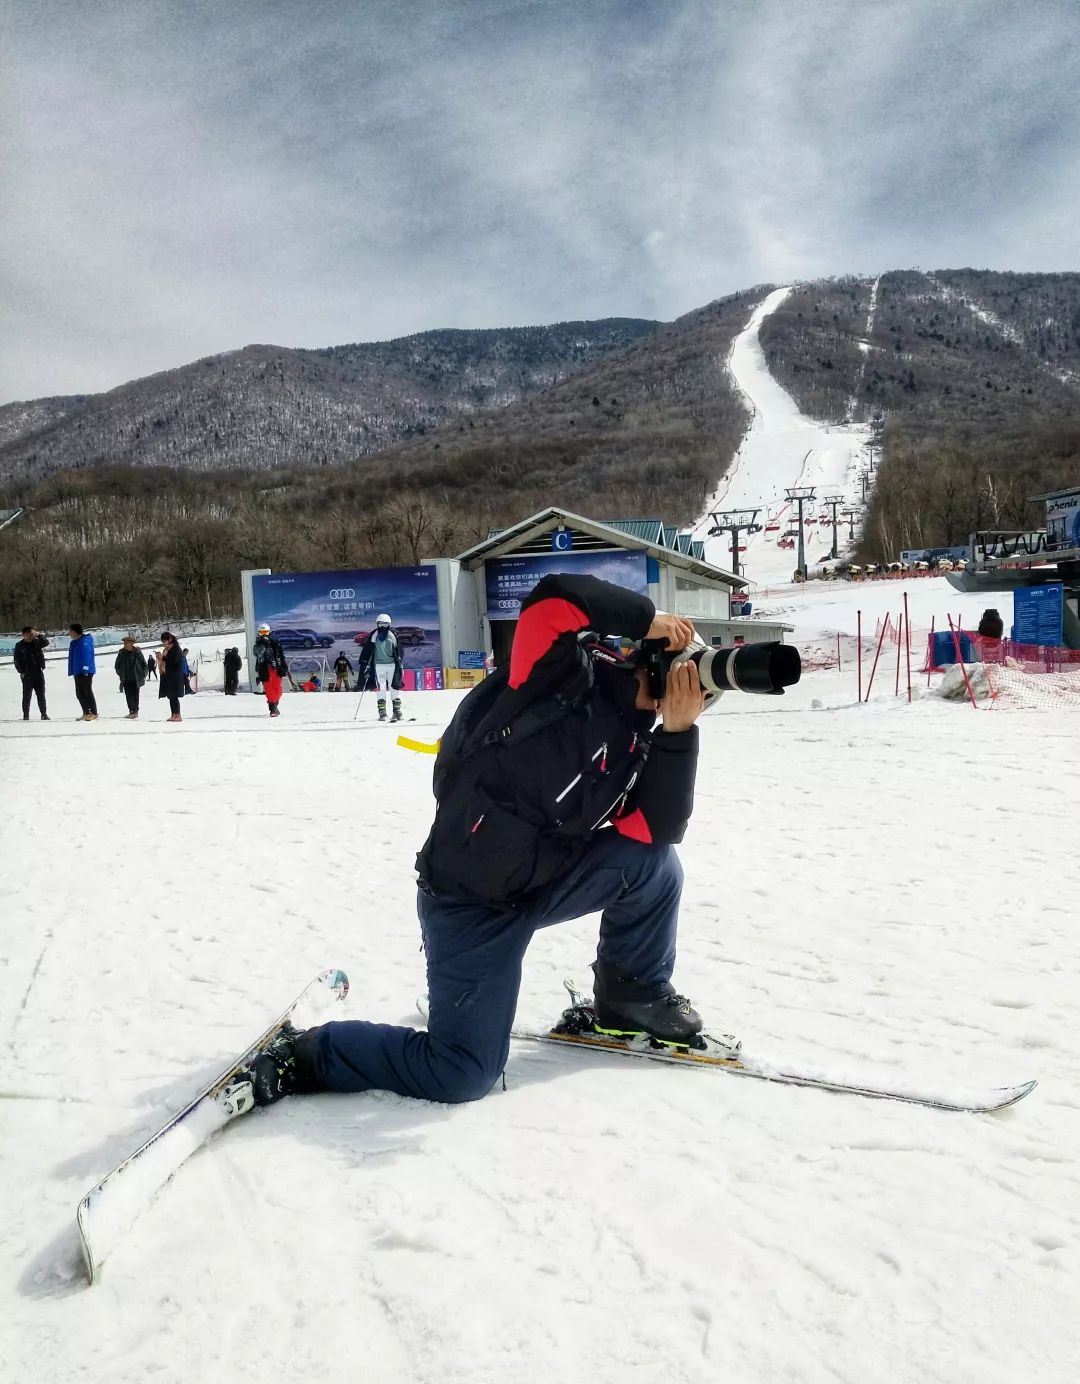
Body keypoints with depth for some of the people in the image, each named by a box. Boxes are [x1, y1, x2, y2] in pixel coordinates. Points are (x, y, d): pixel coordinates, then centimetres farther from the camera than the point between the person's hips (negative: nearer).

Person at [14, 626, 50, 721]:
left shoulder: (37, 642, 5)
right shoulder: (19, 645, 0)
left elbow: (46, 643, -12)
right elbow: (17, 661, 1)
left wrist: (38, 635, -23)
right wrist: (21, 672, -5)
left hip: (38, 673, 2)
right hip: (27, 675, -2)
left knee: (41, 695, 4)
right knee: (27, 695, 1)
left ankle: (43, 714, 9)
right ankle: (26, 715, 8)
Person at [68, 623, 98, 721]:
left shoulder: (85, 641, -14)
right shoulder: (74, 643, 16)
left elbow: (87, 655, -22)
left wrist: (85, 669, -26)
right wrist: (71, 671, 19)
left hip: (85, 672, -10)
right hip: (77, 672, 10)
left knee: (87, 692, -7)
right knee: (80, 693, 11)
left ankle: (94, 713, -3)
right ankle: (86, 713, 17)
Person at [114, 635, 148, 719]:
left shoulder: (137, 652, -6)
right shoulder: (122, 653, 0)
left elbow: (144, 665, 2)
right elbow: (117, 665, 13)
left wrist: (143, 675, -2)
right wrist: (120, 674, 7)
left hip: (136, 679, -3)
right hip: (126, 680, 3)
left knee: (135, 695, -2)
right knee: (128, 696, 4)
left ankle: (135, 711, 4)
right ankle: (131, 711, 11)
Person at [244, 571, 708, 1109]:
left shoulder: (638, 747, 6)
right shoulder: (570, 674, -15)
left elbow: (658, 829, -7)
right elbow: (550, 602, -33)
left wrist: (679, 731, -13)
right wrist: (648, 618, -23)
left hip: (543, 882, 7)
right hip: (467, 900, -7)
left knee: (654, 861, -6)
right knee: (461, 1075, -6)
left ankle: (636, 994, 18)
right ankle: (304, 1055, 12)